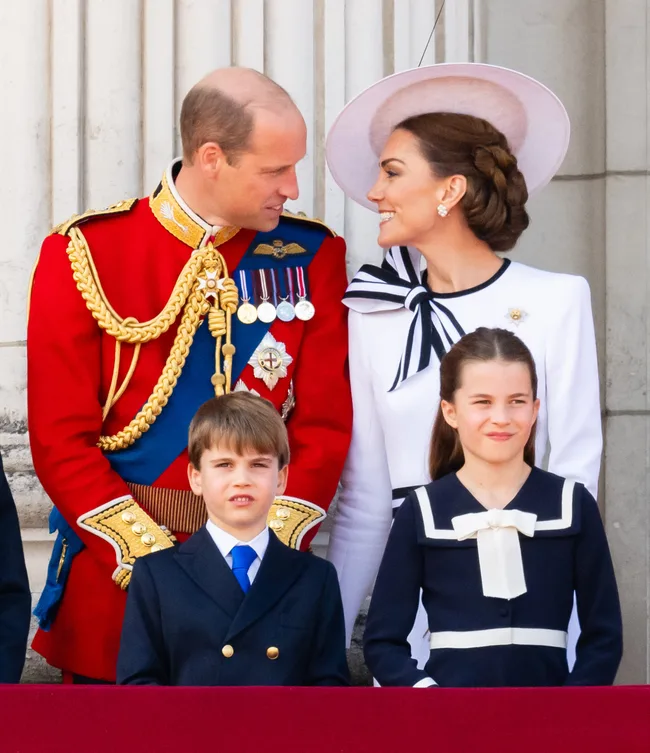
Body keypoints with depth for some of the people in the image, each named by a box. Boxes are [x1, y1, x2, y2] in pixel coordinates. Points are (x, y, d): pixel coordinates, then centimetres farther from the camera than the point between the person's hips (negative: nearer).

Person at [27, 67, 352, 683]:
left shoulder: (312, 257, 3)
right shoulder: (84, 255, -4)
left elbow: (325, 424, 1)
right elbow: (61, 440, -6)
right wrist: (151, 557, -14)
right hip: (116, 583, -1)